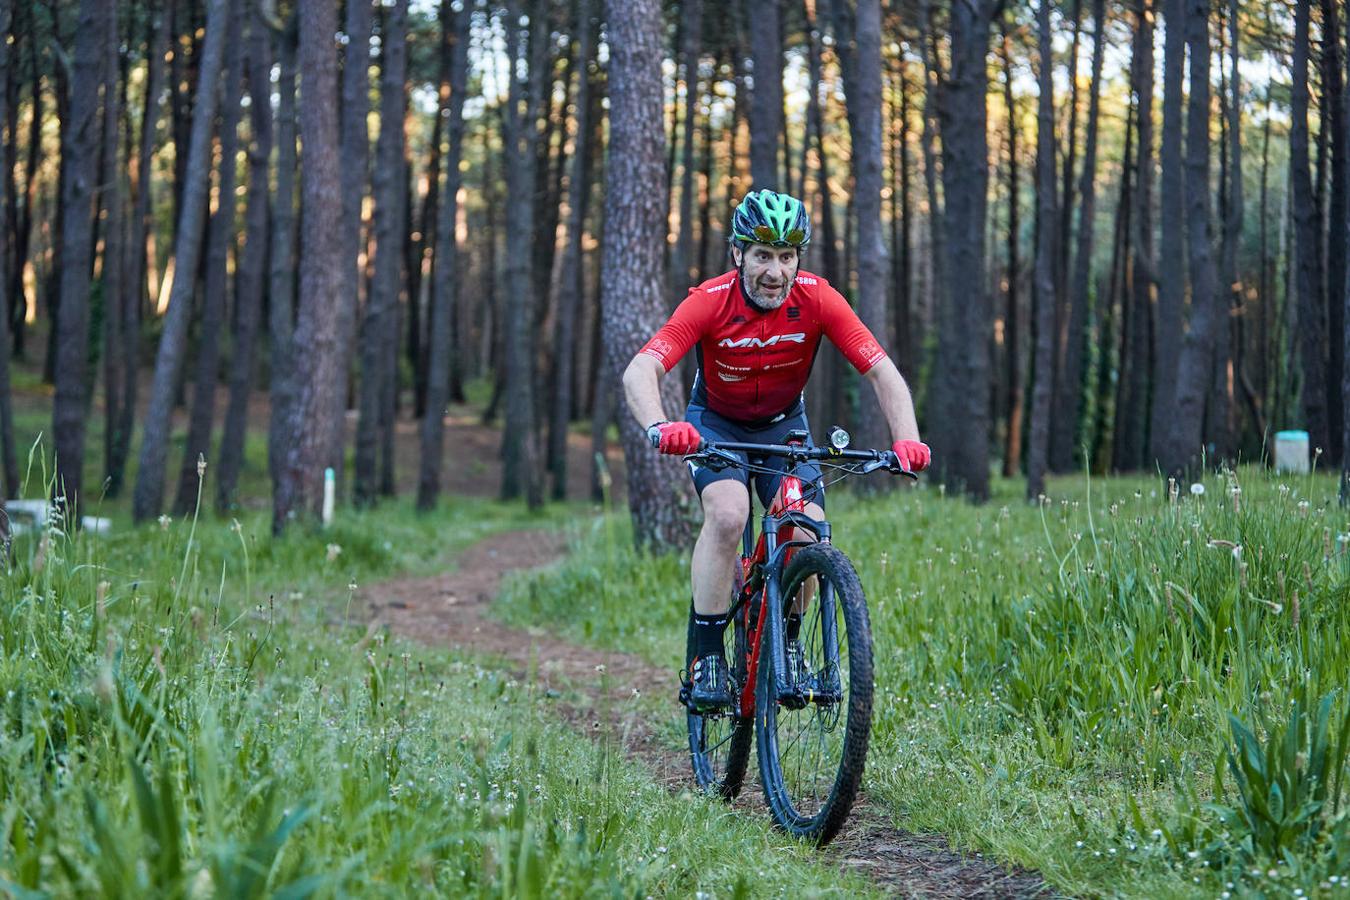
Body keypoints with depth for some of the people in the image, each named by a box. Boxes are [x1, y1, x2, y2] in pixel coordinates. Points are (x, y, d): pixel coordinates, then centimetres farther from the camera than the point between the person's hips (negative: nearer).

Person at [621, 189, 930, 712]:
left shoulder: (817, 300, -23)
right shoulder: (711, 301, -28)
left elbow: (882, 372, -25)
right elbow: (639, 372, -37)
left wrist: (906, 439, -42)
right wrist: (659, 428, -58)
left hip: (784, 425, 2)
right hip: (716, 424, -2)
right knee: (728, 515, -30)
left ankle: (786, 641, 9)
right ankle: (704, 658, -20)